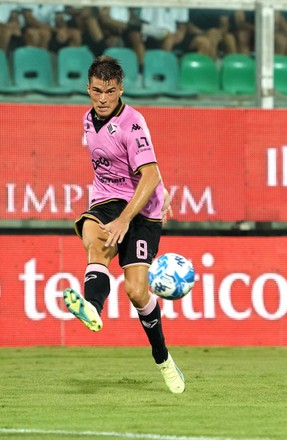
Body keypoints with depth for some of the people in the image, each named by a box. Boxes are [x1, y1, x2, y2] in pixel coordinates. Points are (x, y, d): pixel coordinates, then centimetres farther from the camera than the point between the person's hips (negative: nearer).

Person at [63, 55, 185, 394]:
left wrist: (124, 219, -30)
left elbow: (150, 176, -22)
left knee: (136, 290, -13)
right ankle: (92, 308, -63)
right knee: (94, 241, -32)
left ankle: (162, 359, 12)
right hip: (106, 201, 5)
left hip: (141, 209, -5)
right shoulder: (90, 119, 9)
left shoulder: (131, 122, -14)